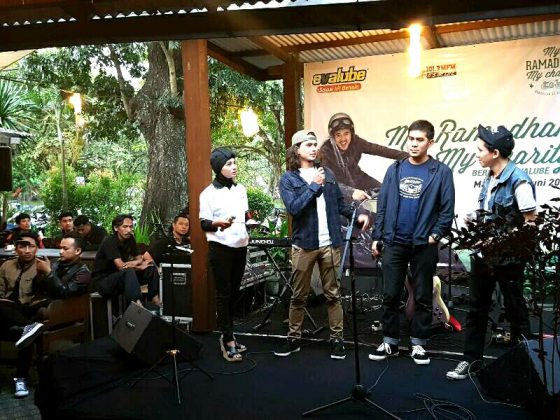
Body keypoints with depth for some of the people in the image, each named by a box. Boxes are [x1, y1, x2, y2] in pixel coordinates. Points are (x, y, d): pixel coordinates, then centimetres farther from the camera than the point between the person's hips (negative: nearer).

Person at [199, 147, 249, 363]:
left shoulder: (241, 189, 11)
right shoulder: (209, 193, -7)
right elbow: (203, 223, -9)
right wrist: (219, 222, -26)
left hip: (240, 246, 6)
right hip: (220, 247, -5)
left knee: (234, 292, 9)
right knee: (224, 293, -2)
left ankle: (227, 335, 21)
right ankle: (228, 341, 4)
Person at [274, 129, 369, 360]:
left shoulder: (327, 173, 8)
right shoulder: (288, 179, -2)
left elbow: (340, 203, 14)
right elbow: (293, 207, -16)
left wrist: (357, 215, -2)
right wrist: (314, 185, -17)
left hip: (330, 244, 2)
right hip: (304, 244, -2)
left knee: (332, 294, 8)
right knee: (299, 296, 9)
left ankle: (337, 339, 18)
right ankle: (294, 338, 22)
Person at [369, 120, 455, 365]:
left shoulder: (441, 172, -2)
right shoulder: (395, 169, 7)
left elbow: (447, 209, -3)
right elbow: (382, 206, 8)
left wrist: (435, 235, -12)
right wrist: (377, 238, 5)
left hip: (424, 245, -2)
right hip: (394, 243, 3)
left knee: (423, 297, 8)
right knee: (390, 295, 7)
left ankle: (418, 344, 21)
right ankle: (390, 342, 20)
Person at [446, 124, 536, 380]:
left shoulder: (518, 179, -17)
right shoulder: (490, 178, 8)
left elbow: (531, 222, -16)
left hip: (508, 258, -8)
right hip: (484, 254, 8)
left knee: (515, 311, 7)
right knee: (476, 308, 11)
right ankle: (471, 361, 22)